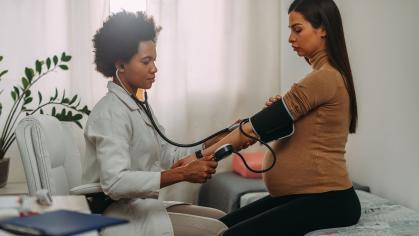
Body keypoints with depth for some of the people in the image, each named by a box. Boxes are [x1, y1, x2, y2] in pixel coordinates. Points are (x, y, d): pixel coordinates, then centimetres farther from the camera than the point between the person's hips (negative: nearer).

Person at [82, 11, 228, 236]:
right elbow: (115, 182, -30)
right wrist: (183, 174, -31)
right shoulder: (111, 112, -18)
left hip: (140, 207, 9)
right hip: (120, 216, -9)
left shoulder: (137, 106, 13)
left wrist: (220, 141, 0)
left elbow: (169, 155, 12)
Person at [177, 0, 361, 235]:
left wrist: (202, 157, -13)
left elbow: (256, 128, -17)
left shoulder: (324, 78, -16)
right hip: (301, 195, 10)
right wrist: (279, 111, -3)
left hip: (327, 200, -10)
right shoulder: (328, 76, 16)